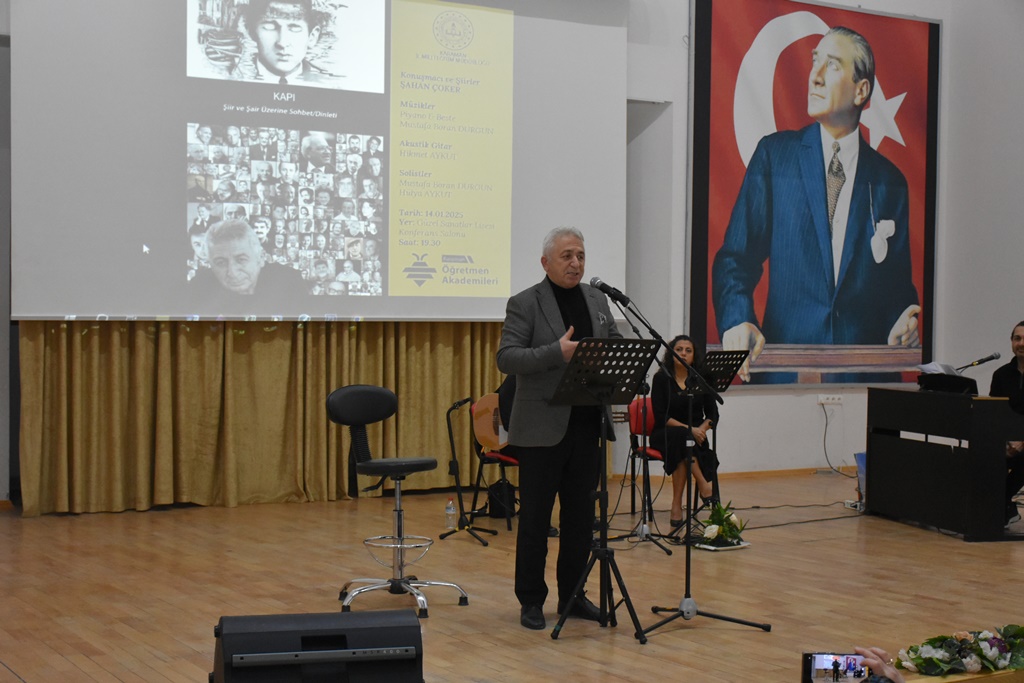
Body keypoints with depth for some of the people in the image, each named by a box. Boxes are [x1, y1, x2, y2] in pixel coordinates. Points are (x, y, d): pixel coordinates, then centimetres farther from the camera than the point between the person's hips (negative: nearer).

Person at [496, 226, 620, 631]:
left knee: (580, 517, 11)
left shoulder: (597, 301, 13)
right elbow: (506, 358, -15)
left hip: (586, 425, 6)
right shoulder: (525, 304, -6)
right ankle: (531, 601, 13)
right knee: (535, 518, 3)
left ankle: (572, 596, 22)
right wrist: (557, 352, -27)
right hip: (543, 428, -5)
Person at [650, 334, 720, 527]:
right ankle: (704, 484, -39)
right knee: (681, 436, -38)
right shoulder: (661, 378, -1)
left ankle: (677, 506, -33)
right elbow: (660, 416, -10)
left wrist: (702, 429, -16)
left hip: (695, 434, 2)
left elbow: (713, 415, 5)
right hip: (665, 435, -2)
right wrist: (688, 429, -21)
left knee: (683, 452, -34)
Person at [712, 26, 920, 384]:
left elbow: (897, 284, 16)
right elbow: (736, 256, 3)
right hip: (784, 365, -3)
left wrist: (903, 324, -7)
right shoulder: (773, 154, 8)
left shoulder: (890, 182, 12)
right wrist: (737, 320, -15)